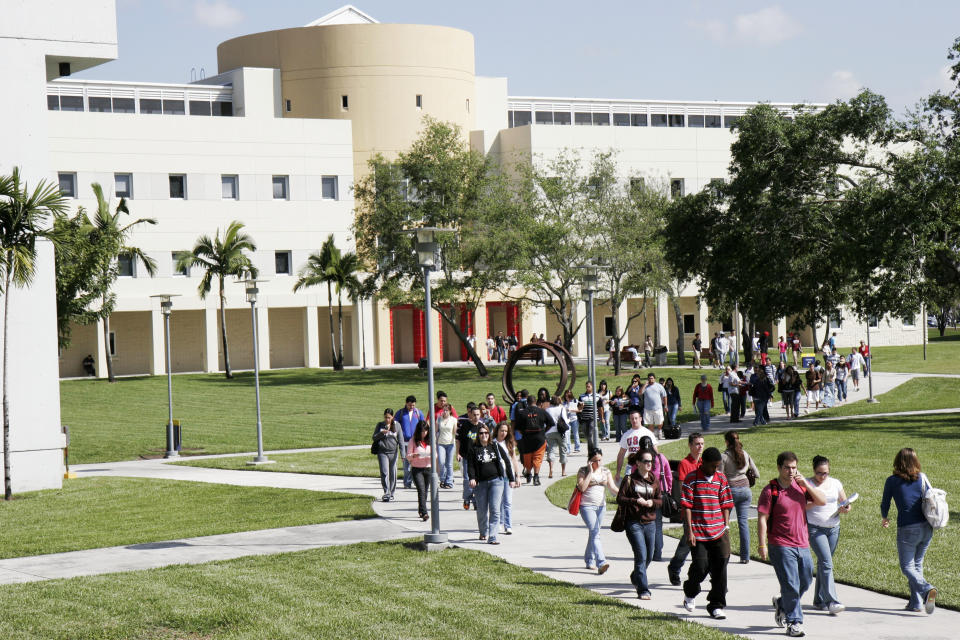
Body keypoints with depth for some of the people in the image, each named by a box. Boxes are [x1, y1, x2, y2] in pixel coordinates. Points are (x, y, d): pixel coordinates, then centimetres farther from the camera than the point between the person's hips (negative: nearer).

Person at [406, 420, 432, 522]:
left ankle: (420, 511, 28)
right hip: (417, 469, -4)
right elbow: (408, 456, -2)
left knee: (425, 491, 11)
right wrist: (414, 455, -23)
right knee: (421, 490, -15)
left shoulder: (430, 441, 8)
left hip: (428, 469, 4)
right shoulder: (413, 441, -2)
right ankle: (424, 513, -22)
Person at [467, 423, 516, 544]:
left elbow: (506, 462, 13)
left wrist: (511, 479, 11)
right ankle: (483, 533, 32)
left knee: (495, 509, -11)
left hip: (496, 481, 0)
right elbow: (470, 465, 0)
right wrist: (472, 478, -18)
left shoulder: (495, 447, 9)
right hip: (480, 483, 0)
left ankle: (493, 537, -14)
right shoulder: (473, 449, 6)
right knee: (482, 510, 8)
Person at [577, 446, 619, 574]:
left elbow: (612, 487, 3)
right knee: (595, 533, -17)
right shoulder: (583, 471, -3)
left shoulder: (606, 471, 9)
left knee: (594, 533, 14)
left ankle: (589, 561, 28)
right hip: (587, 506, -5)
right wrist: (590, 472, -15)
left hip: (601, 505, 5)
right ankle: (601, 563, -28)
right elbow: (582, 487, -15)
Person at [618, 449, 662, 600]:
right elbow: (620, 499, -6)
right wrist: (635, 501, -21)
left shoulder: (654, 480, 9)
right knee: (641, 556, -12)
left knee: (649, 556, 14)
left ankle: (636, 577, 42)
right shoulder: (630, 479, -4)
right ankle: (643, 589, -9)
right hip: (634, 523, -5)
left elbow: (660, 501, 10)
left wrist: (652, 502, -12)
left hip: (650, 522, 5)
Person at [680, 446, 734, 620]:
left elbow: (726, 505, 14)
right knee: (700, 566, -7)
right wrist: (689, 531, -10)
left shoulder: (721, 478, 9)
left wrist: (726, 527, 6)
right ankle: (690, 593, 24)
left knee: (719, 568, 1)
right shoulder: (691, 478, -4)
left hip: (718, 532, 4)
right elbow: (686, 506, -5)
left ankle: (716, 606, 11)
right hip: (698, 533, -4)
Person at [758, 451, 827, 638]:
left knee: (805, 583, 15)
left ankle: (781, 605, 38)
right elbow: (762, 519, -8)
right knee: (790, 585, -7)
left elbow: (822, 501, 3)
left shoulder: (801, 486, 9)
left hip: (802, 545, 6)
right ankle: (794, 622, 3)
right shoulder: (770, 491, -6)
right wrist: (762, 546, -14)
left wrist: (806, 484, -9)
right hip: (781, 546, -6)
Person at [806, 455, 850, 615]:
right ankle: (832, 602, -20)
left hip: (833, 528, 5)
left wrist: (844, 509, -6)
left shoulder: (835, 483, 9)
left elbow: (845, 503, 16)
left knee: (823, 563, 10)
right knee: (826, 563, -15)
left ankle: (819, 600, 22)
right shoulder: (807, 484, -4)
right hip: (815, 529, -5)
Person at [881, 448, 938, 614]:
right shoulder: (922, 477, 5)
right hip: (927, 527, 4)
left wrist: (884, 519, 26)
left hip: (907, 529, -4)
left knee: (907, 566, 3)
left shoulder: (892, 481, -3)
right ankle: (916, 602, 17)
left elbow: (884, 505, 5)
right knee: (917, 564, 19)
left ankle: (927, 589, -23)